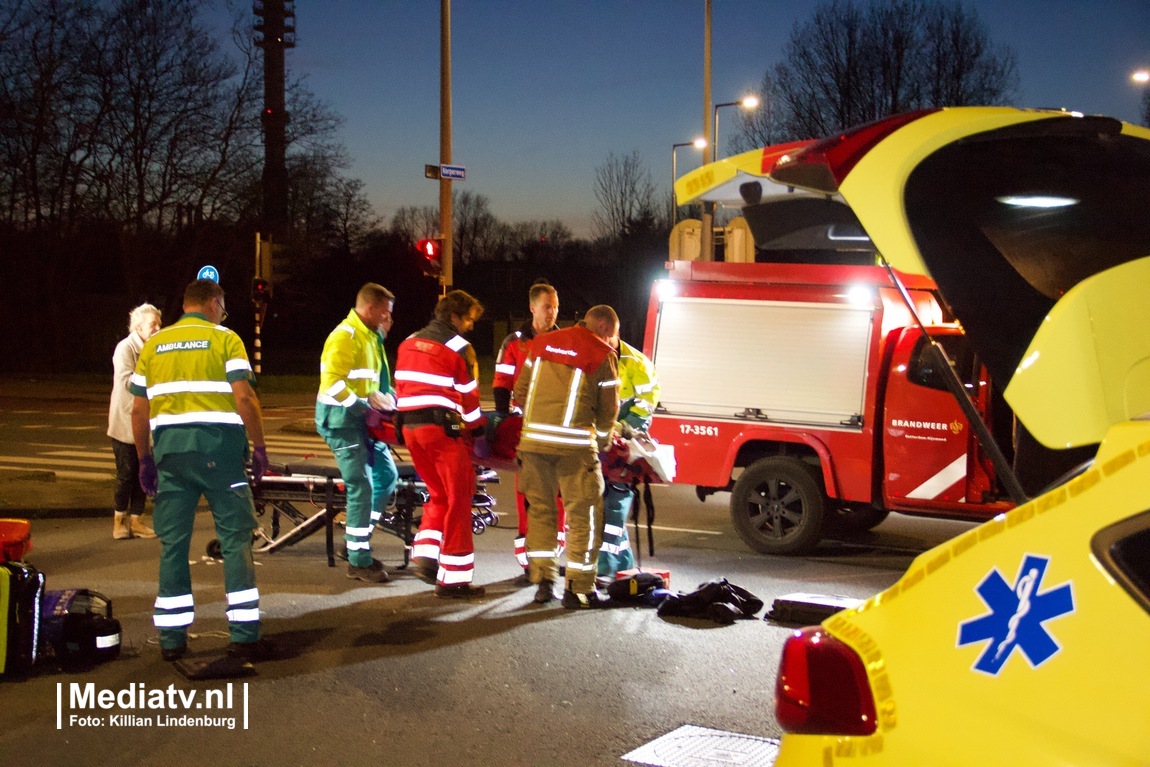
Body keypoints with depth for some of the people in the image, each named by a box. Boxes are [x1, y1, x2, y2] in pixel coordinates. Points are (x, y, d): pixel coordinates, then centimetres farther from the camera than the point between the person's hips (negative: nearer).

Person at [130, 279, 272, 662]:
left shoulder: (153, 344, 13)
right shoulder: (224, 339, 1)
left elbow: (139, 410, 11)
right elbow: (244, 397, -10)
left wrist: (145, 459, 17)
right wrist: (259, 447, -3)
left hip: (170, 448, 4)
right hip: (218, 449, -4)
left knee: (173, 543, 8)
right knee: (235, 538, 1)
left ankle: (171, 639, 11)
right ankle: (244, 635, -2)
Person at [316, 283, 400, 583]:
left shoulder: (370, 336, 16)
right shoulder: (345, 337, -15)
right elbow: (333, 383, -25)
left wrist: (388, 398, 6)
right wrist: (365, 408, -25)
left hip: (363, 420, 10)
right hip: (342, 420, -10)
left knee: (386, 476, 15)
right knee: (361, 487, -9)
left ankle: (359, 544, 23)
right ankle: (359, 561, 0)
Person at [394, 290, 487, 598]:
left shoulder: (408, 343, 15)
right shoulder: (458, 348, -6)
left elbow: (402, 388, 17)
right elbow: (468, 397, -6)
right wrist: (479, 427, 5)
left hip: (410, 428, 7)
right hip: (444, 430, -7)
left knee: (438, 494, 21)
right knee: (458, 500, -1)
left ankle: (424, 555, 10)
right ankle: (454, 578, 0)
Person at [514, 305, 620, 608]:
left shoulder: (542, 342, 14)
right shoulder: (601, 355, -1)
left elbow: (521, 390, 16)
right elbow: (608, 408, 2)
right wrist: (600, 442, 19)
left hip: (533, 438, 5)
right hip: (574, 445, -5)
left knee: (540, 510, 14)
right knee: (584, 515, 4)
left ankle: (543, 582, 16)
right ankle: (578, 589, 5)